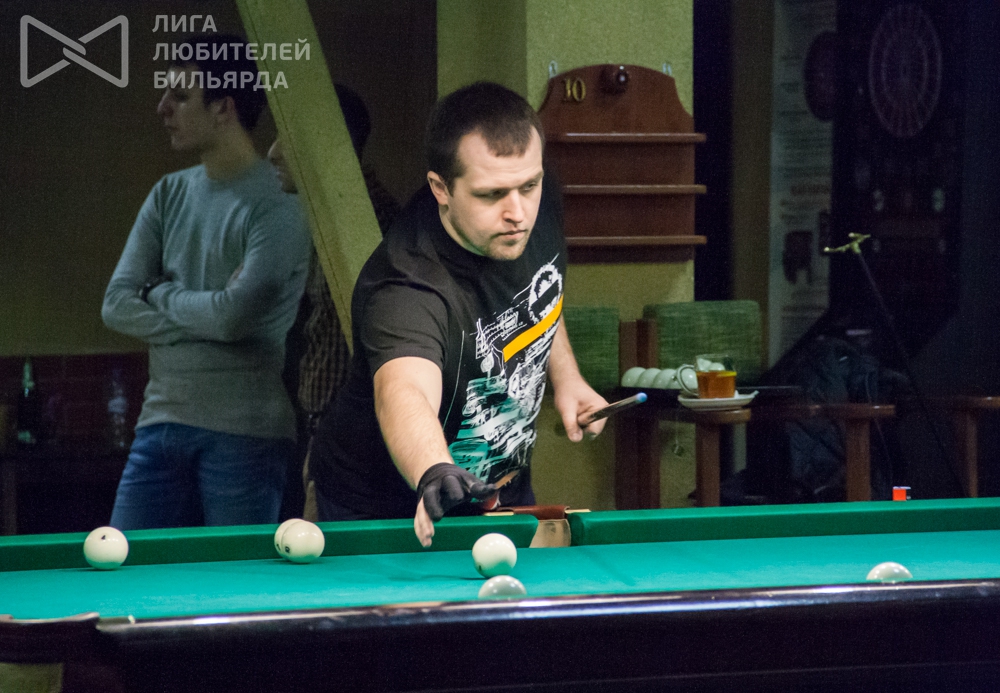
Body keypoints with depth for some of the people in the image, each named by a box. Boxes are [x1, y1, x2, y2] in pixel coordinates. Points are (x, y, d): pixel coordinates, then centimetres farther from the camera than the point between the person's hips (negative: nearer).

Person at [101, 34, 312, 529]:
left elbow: (236, 317, -19)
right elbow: (116, 307, 6)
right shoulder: (169, 195, 13)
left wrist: (160, 294, -2)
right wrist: (208, 313, -7)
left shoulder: (278, 205, -9)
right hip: (162, 419, 6)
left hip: (244, 433, -6)